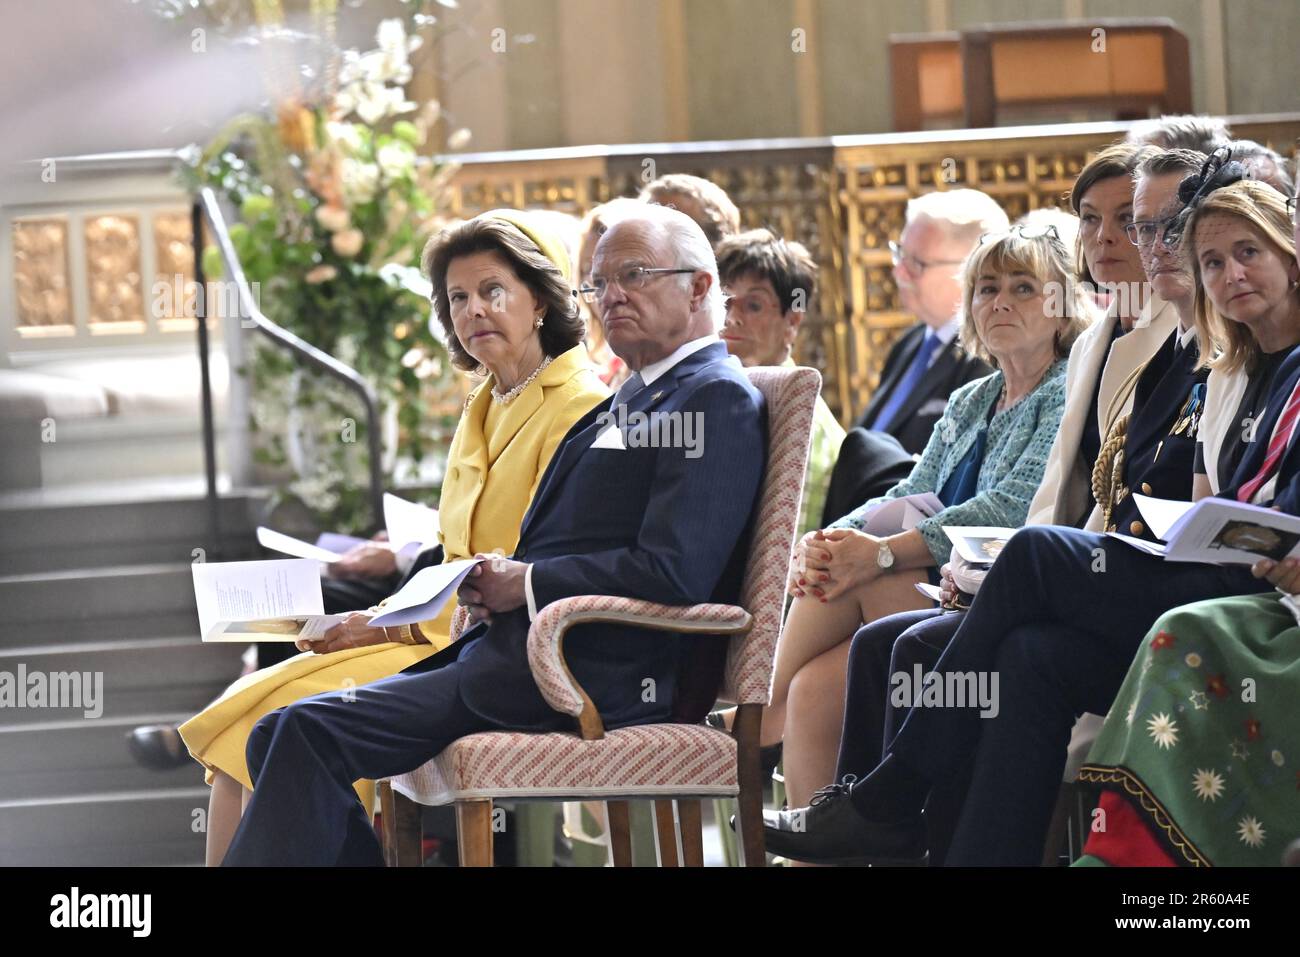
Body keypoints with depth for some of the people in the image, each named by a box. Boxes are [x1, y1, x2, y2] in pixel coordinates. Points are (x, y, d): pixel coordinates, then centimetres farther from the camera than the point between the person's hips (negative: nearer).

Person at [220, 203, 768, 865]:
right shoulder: (631, 401, 26)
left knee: (309, 734, -20)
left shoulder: (719, 400, -5)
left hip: (595, 680, -10)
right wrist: (489, 588, 4)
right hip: (510, 651, 10)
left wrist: (527, 583, -9)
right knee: (284, 736, -3)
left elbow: (672, 573, -18)